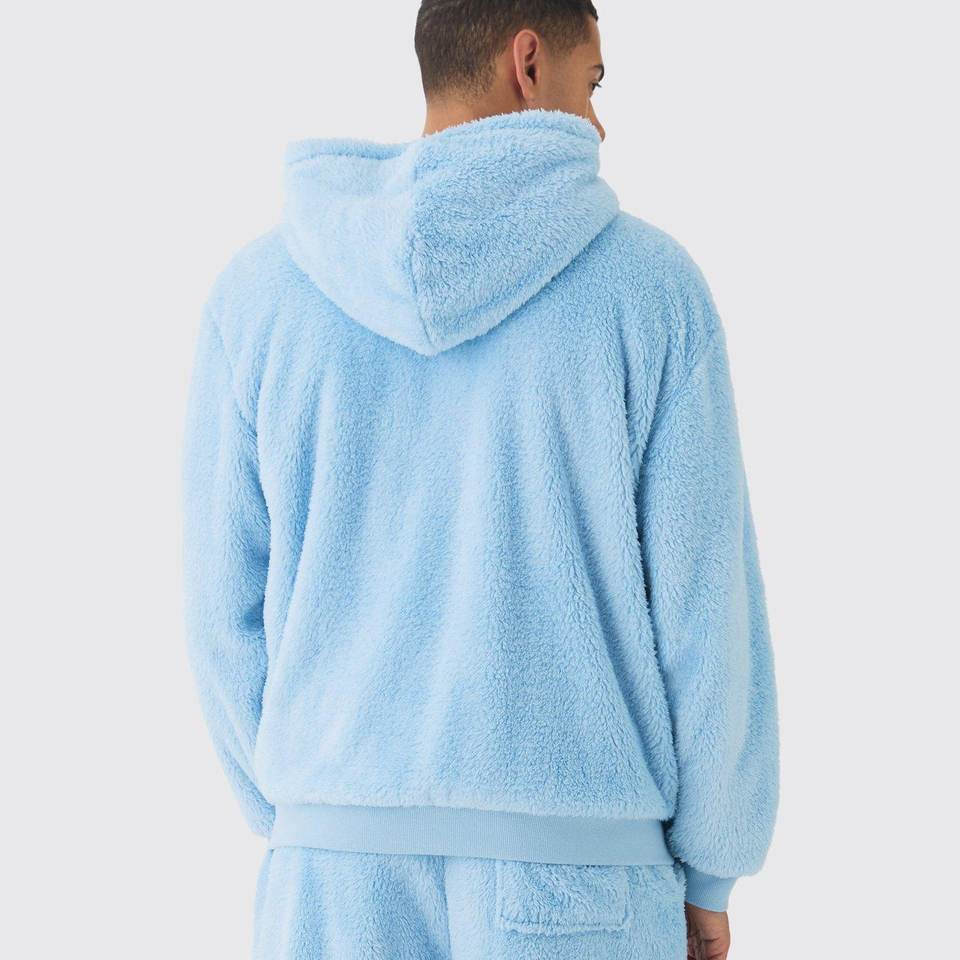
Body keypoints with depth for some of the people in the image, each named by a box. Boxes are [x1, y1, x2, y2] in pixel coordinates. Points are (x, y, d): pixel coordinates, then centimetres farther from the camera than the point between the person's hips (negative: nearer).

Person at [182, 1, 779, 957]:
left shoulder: (260, 290, 0)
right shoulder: (651, 285, -6)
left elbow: (231, 612, 2)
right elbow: (706, 609, -6)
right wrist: (708, 875, 7)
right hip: (577, 874, -2)